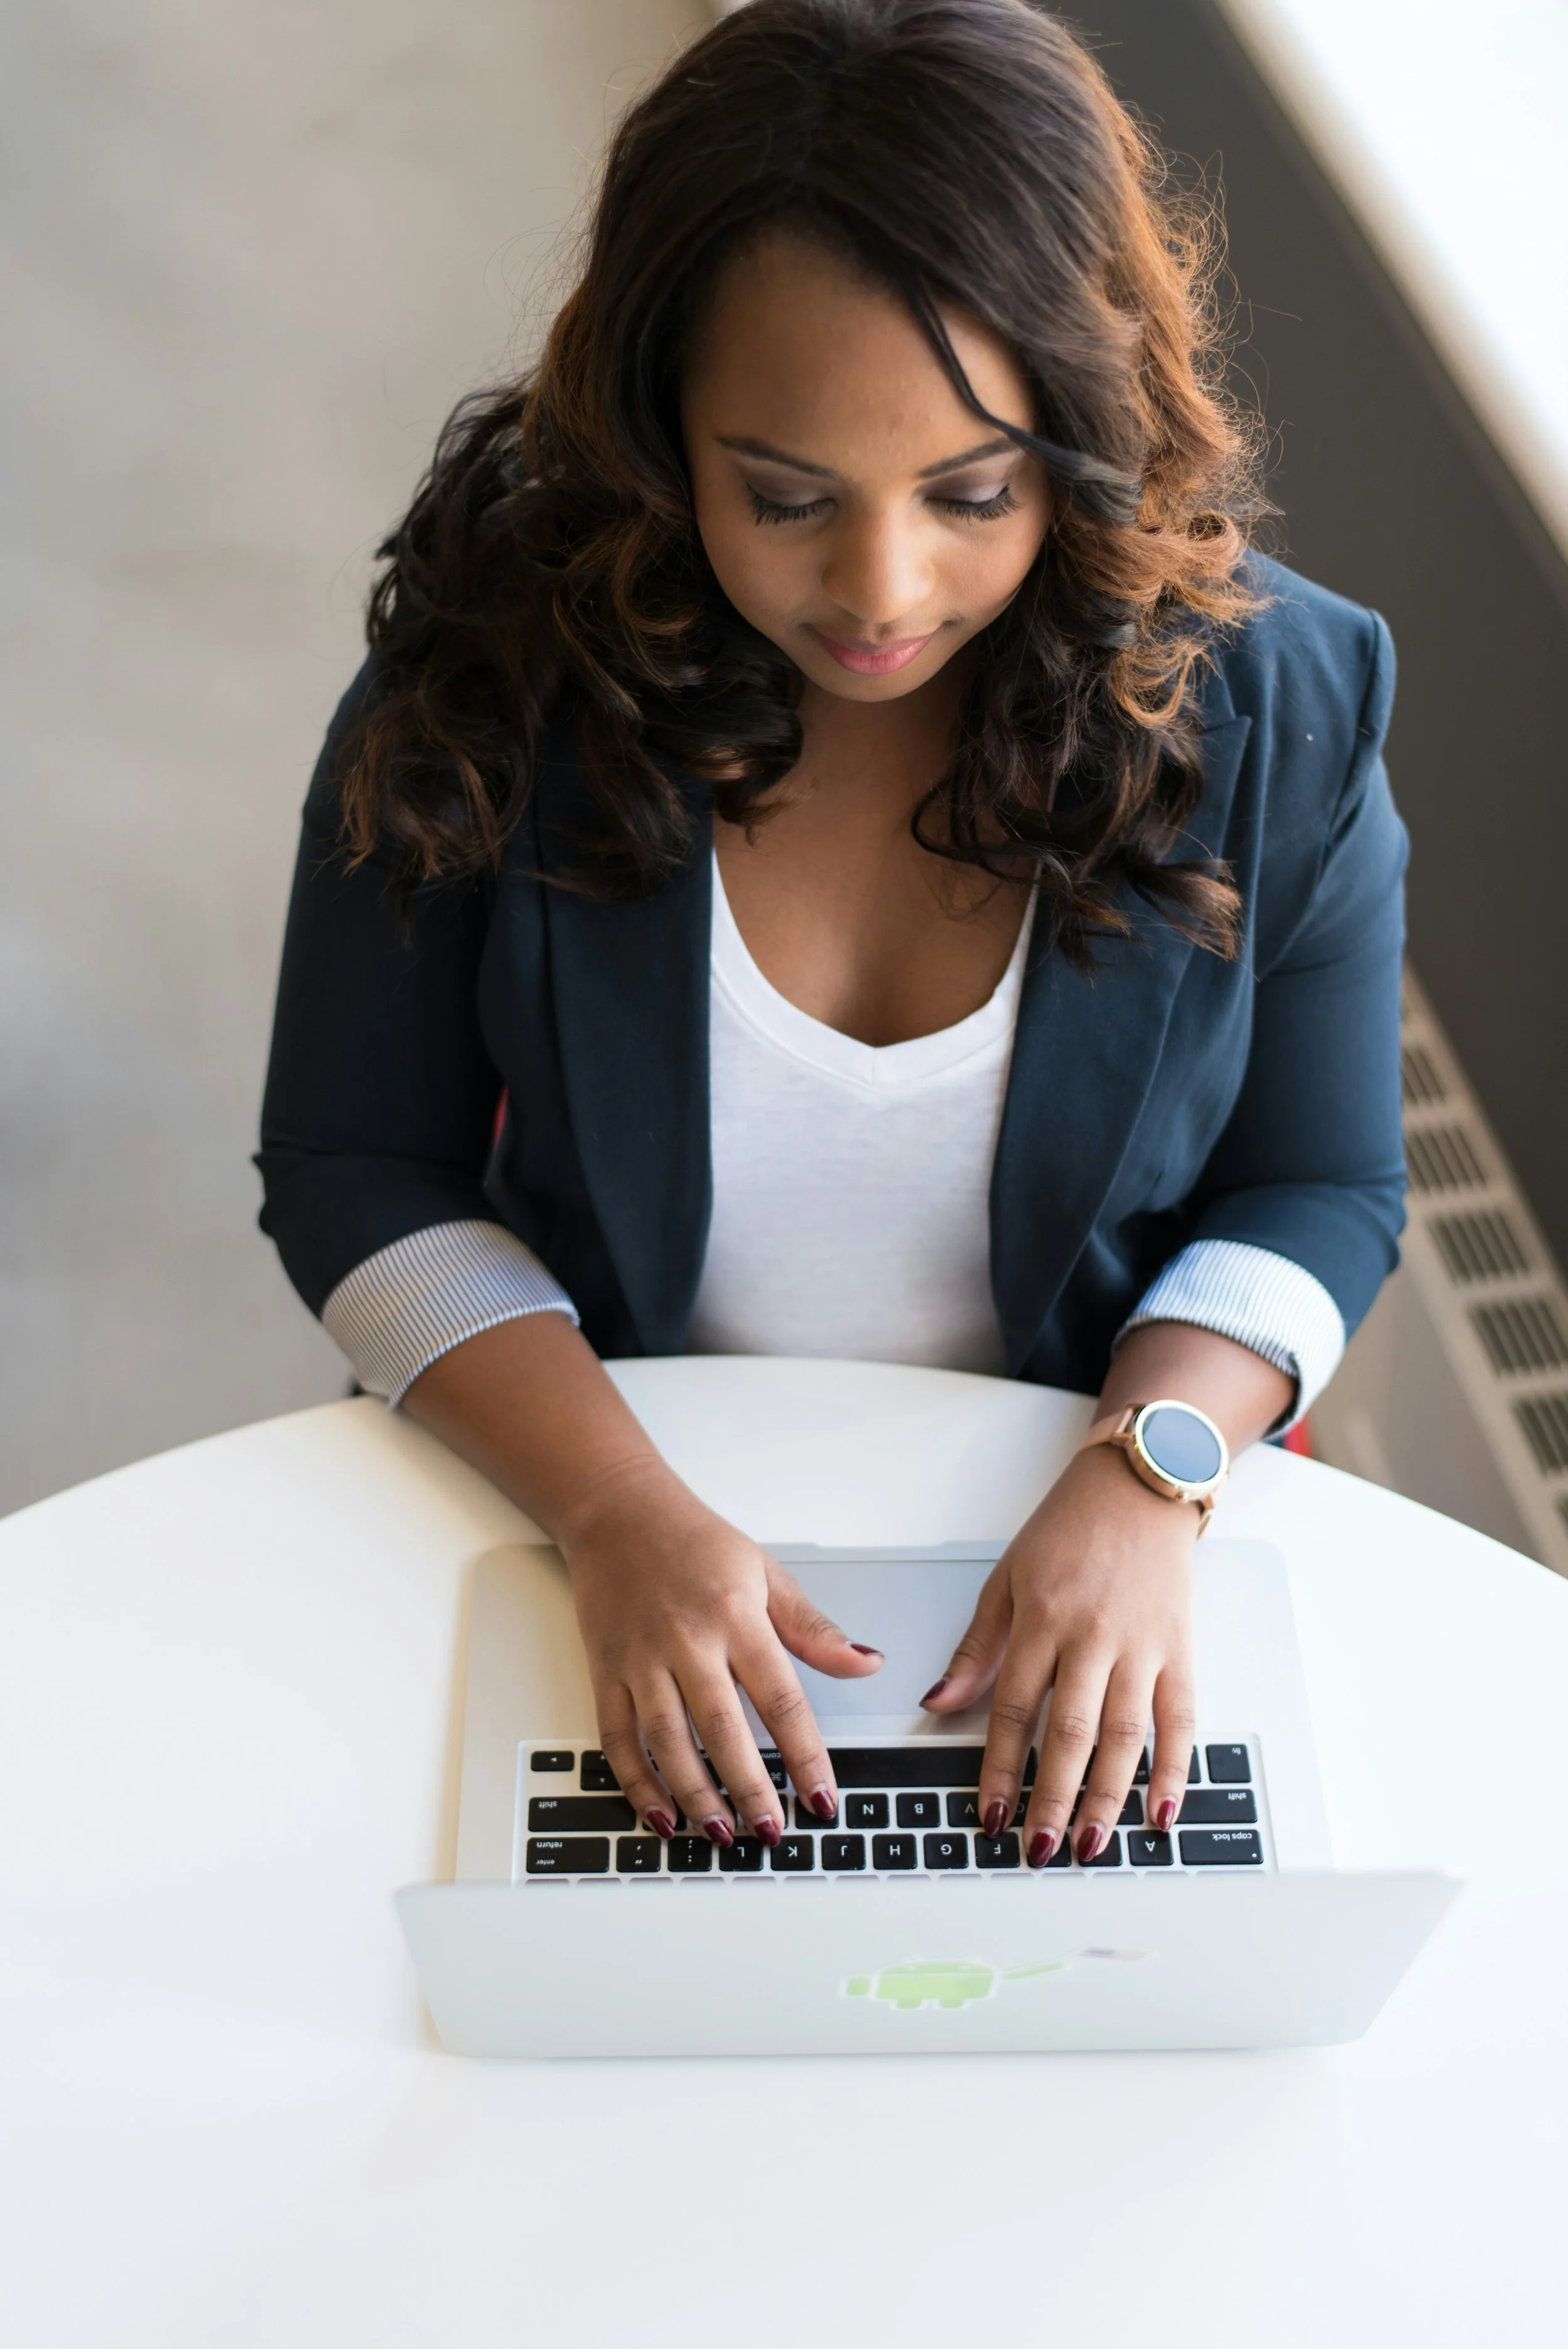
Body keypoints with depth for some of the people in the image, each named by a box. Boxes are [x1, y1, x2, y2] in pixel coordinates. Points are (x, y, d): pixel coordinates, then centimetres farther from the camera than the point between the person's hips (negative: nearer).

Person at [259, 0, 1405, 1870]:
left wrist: (1144, 1484, -20)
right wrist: (616, 1507, -22)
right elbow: (353, 1169, -8)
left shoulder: (1267, 700, -12)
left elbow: (1319, 1191, -2)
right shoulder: (493, 664, -14)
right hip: (587, 1481, 0)